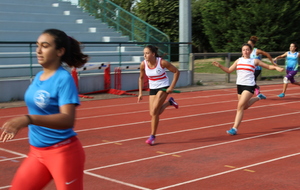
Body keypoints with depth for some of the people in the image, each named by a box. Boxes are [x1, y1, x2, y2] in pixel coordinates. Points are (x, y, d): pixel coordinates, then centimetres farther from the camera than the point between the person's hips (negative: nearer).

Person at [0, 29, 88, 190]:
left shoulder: (64, 79, -17)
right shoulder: (38, 76, 5)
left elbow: (68, 120, -31)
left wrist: (28, 119, -41)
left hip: (63, 153, -7)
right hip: (37, 152, 8)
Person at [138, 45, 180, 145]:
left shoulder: (162, 62, -21)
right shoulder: (143, 64, -10)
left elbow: (176, 71, -9)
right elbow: (141, 78, 8)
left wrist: (172, 87, -14)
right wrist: (140, 93, 3)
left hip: (163, 88, -5)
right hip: (152, 89, 5)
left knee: (154, 111, -16)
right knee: (153, 114, 3)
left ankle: (152, 136, -1)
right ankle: (169, 102, 31)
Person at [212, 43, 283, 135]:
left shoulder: (254, 61, 1)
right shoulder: (238, 60, 10)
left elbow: (268, 66, 6)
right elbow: (229, 70, 12)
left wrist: (276, 67, -13)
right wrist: (220, 66, -3)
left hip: (249, 86, -5)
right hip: (240, 85, 5)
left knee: (240, 106, -16)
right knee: (245, 106, 19)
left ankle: (234, 128, -14)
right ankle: (258, 97, 46)